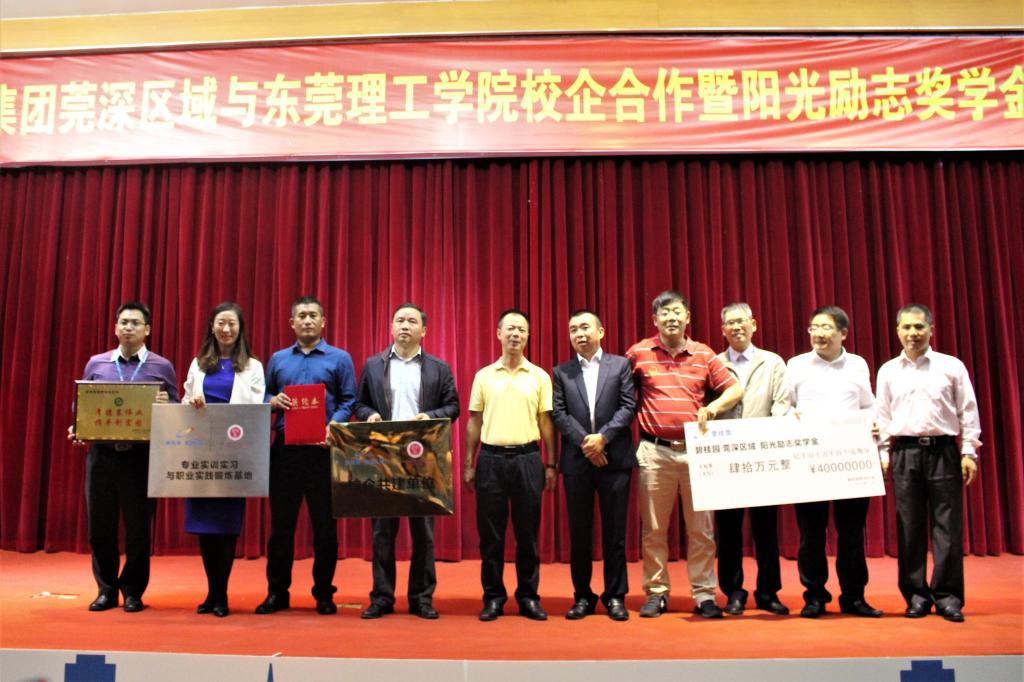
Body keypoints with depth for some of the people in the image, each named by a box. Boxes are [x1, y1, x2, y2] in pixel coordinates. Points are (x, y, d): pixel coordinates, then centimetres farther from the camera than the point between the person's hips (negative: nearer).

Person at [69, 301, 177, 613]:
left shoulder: (162, 367, 5)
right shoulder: (96, 364, 11)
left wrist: (166, 404, -17)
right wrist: (76, 428, -5)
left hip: (142, 455, -2)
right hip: (101, 452, 2)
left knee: (138, 526, 3)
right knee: (100, 524, 6)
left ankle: (133, 590, 18)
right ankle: (106, 589, 22)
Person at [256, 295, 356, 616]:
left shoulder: (340, 359, 5)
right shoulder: (278, 359, 14)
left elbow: (349, 401, -1)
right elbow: (264, 396, 16)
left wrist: (333, 428, -18)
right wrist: (272, 401, -7)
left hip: (323, 449, -2)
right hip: (284, 448, 3)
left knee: (325, 523, 3)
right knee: (281, 522, 7)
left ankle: (324, 593, 15)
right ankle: (277, 592, 18)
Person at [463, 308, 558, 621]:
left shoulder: (539, 376, 5)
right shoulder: (484, 376, 7)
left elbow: (546, 423, 6)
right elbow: (474, 422, 9)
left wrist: (551, 465, 2)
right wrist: (468, 464, 5)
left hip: (527, 458, 0)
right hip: (491, 458, 1)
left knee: (527, 532, 6)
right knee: (490, 533, 5)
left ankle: (528, 596, 18)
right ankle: (493, 597, 16)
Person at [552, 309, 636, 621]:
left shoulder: (621, 365, 7)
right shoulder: (561, 372, 10)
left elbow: (628, 407, -2)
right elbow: (559, 414, 2)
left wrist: (603, 437, -14)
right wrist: (584, 441, -12)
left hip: (614, 458, -1)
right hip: (576, 460, 1)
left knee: (614, 531, 4)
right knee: (579, 532, 6)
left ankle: (615, 596, 15)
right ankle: (583, 596, 17)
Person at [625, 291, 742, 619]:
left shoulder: (704, 354, 6)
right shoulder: (638, 353, 2)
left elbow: (735, 388, 7)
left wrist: (712, 408, -9)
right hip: (654, 450, -1)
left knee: (701, 528, 4)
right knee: (653, 528, 6)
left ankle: (704, 595, 14)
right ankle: (656, 593, 17)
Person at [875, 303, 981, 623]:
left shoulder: (951, 366, 4)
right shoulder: (888, 371, 9)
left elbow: (968, 412, 3)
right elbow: (883, 416, 8)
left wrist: (969, 452, -2)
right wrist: (883, 454, 3)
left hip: (943, 450, -1)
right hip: (905, 452, 1)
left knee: (947, 524, -1)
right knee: (909, 527, 4)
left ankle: (947, 596, 9)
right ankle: (916, 595, 14)